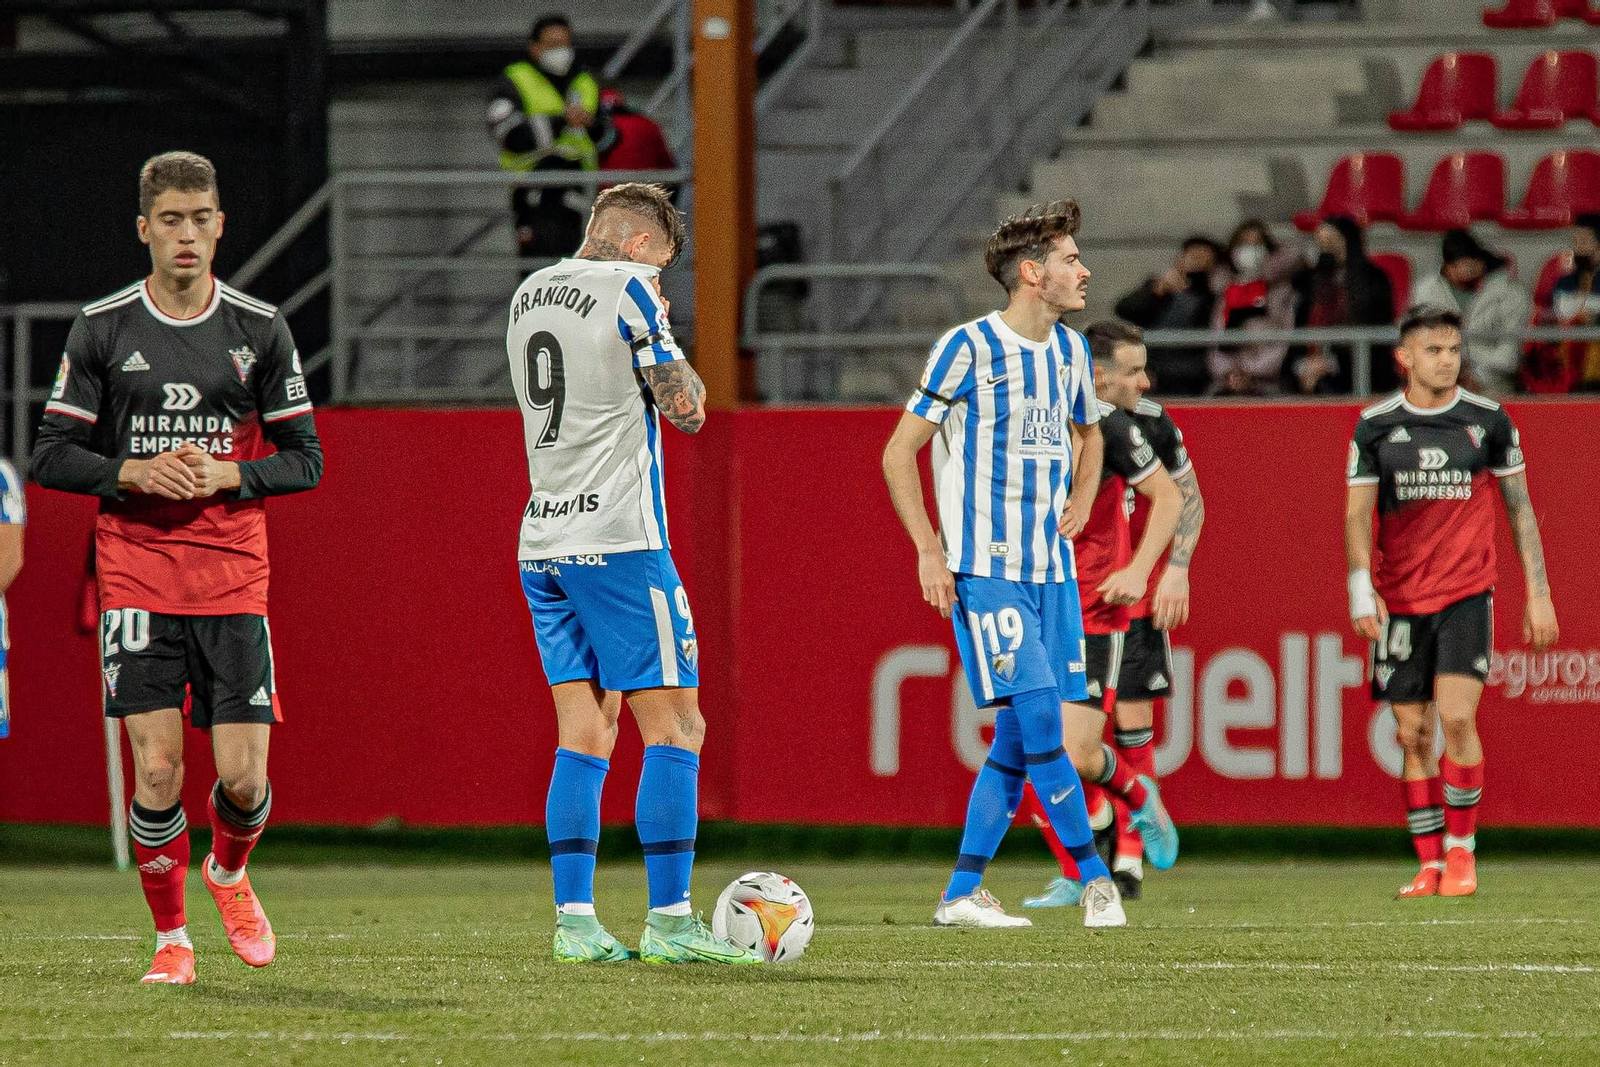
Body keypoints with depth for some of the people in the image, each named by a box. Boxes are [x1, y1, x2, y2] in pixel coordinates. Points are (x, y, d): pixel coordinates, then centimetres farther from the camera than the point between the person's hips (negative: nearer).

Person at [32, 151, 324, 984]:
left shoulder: (260, 330, 4)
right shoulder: (102, 329, 2)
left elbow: (304, 459, 7)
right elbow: (52, 455, 4)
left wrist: (226, 476, -11)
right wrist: (134, 473, -13)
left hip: (234, 579, 1)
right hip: (135, 578, -1)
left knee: (243, 778, -5)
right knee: (156, 770, -10)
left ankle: (229, 873, 28)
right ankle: (170, 936, 9)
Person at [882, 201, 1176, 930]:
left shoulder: (1070, 350, 11)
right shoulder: (969, 348, -9)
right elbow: (899, 453, -5)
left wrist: (1082, 499, 12)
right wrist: (929, 550, -12)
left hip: (1052, 568, 7)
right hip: (984, 569, -7)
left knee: (1020, 733, 4)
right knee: (1037, 717, -14)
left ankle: (962, 892, 10)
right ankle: (1095, 877, -8)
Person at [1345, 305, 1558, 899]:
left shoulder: (1488, 420, 1)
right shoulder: (1375, 426, 2)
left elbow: (1520, 507, 9)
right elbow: (1357, 514, 1)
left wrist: (1538, 593, 6)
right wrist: (1361, 588, -14)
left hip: (1467, 593, -2)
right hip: (1399, 601, 2)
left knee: (1456, 718, -15)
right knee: (1413, 734, 2)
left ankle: (1460, 850, -2)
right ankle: (1430, 863, 10)